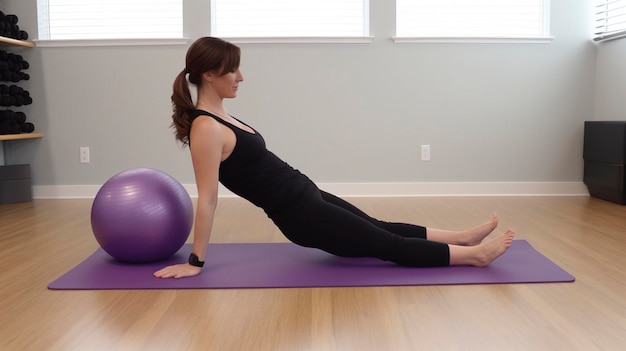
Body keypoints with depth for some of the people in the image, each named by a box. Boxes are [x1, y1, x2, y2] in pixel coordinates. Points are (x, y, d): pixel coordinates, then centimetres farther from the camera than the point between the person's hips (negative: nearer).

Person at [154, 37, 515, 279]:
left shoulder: (218, 115, 9)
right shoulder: (206, 129, -19)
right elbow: (207, 199, -18)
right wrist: (196, 261, -12)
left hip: (304, 195, 9)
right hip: (299, 214, -9)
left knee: (380, 228, 17)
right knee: (391, 246, 2)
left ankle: (462, 237, 29)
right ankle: (474, 254, 12)